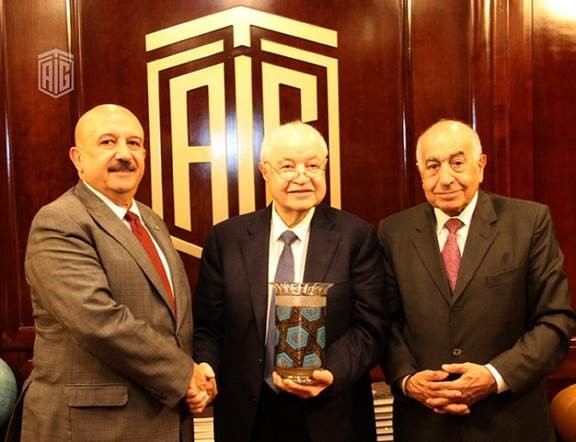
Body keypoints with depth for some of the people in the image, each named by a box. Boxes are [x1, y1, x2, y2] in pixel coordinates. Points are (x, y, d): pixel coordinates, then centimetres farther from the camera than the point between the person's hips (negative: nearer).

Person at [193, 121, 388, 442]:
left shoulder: (357, 236, -5)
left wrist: (332, 374, -22)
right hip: (247, 416, 2)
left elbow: (370, 327, -7)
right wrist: (204, 369, -15)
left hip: (331, 416, -1)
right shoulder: (226, 238, 0)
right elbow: (208, 326, 3)